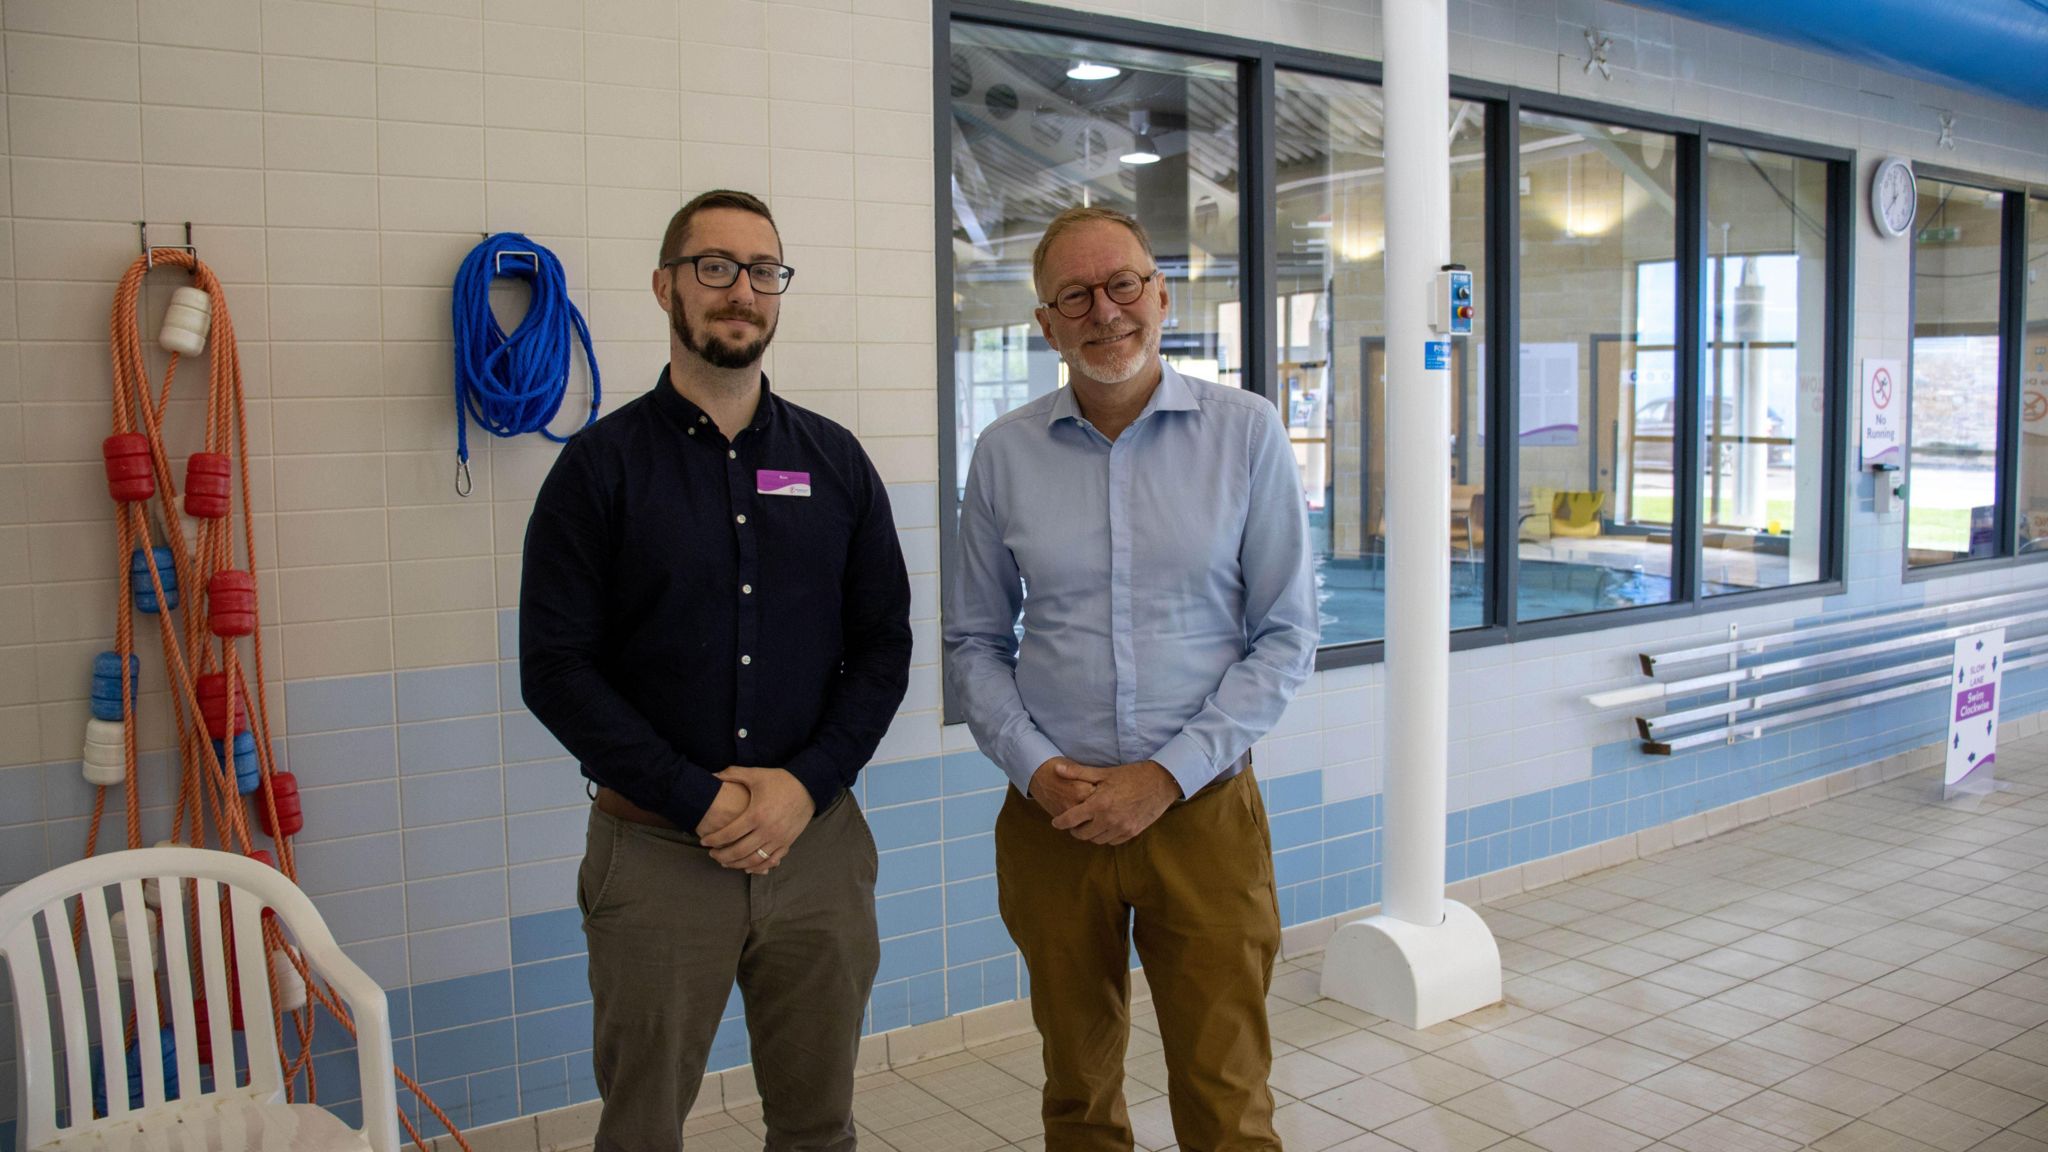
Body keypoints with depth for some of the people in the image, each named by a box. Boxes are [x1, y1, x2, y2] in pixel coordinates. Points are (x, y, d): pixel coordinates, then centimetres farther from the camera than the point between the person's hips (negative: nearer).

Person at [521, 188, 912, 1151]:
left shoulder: (834, 459, 6)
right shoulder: (602, 464, -2)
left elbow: (883, 645, 5)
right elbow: (556, 668, -8)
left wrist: (806, 784, -9)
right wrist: (699, 800, -14)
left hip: (818, 840, 3)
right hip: (655, 850, -2)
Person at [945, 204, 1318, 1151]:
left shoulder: (1245, 433, -3)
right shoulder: (1005, 453, 2)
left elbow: (1286, 636, -3)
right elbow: (974, 643, 7)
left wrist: (1167, 776, -11)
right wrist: (1037, 769, -8)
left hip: (1202, 813, -1)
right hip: (1052, 818, 2)